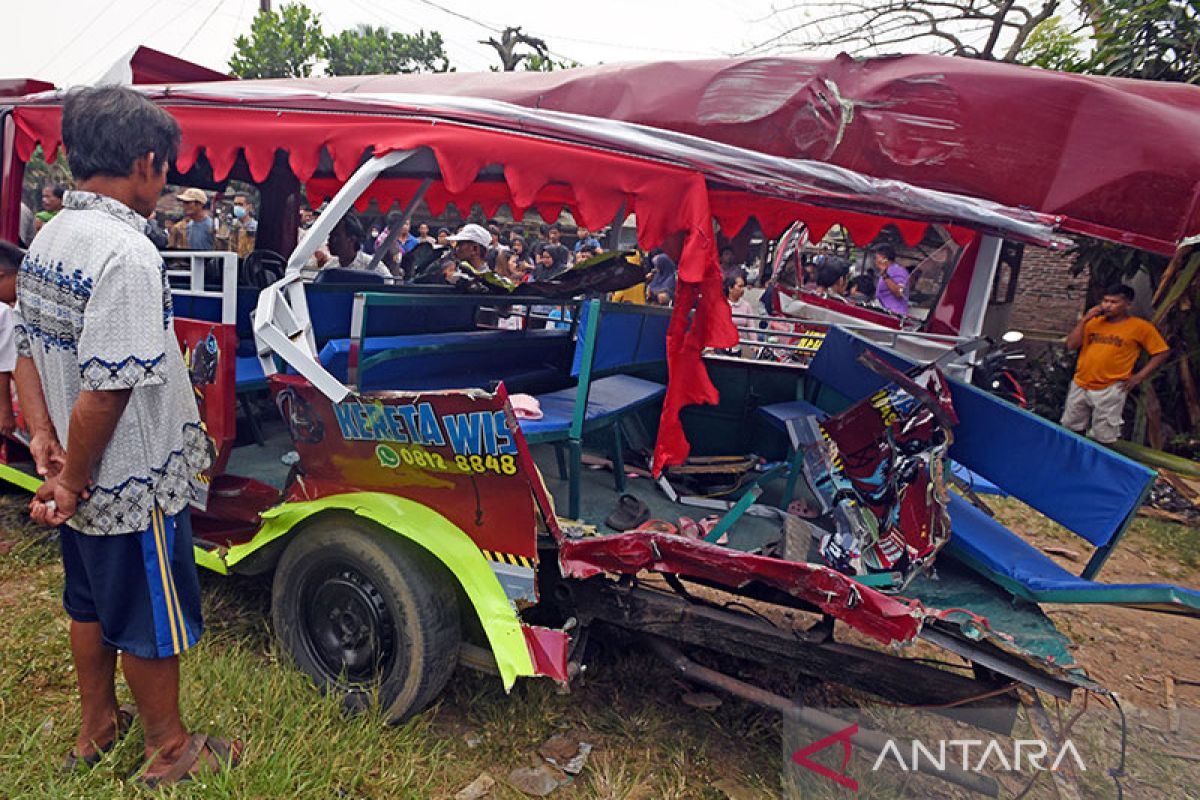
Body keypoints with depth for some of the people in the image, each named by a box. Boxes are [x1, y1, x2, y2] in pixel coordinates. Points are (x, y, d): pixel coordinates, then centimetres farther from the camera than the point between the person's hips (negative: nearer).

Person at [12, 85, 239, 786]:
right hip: (135, 486, -9)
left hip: (84, 484, 9)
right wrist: (71, 482, -17)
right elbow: (106, 388, -28)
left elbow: (28, 348, 10)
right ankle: (171, 751, 30)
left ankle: (97, 728, 45)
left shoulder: (48, 239, 5)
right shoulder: (127, 254, -26)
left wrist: (43, 434, 1)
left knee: (90, 603, 25)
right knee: (153, 622, 10)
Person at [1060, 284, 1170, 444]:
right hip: (1079, 386, 4)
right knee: (1072, 430, 16)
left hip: (1109, 390, -4)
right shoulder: (1094, 321, 6)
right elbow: (1071, 345, 0)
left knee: (1103, 438, 3)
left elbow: (1161, 352, 0)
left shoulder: (1140, 327, -5)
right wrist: (1084, 320, -7)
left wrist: (1139, 376, -6)